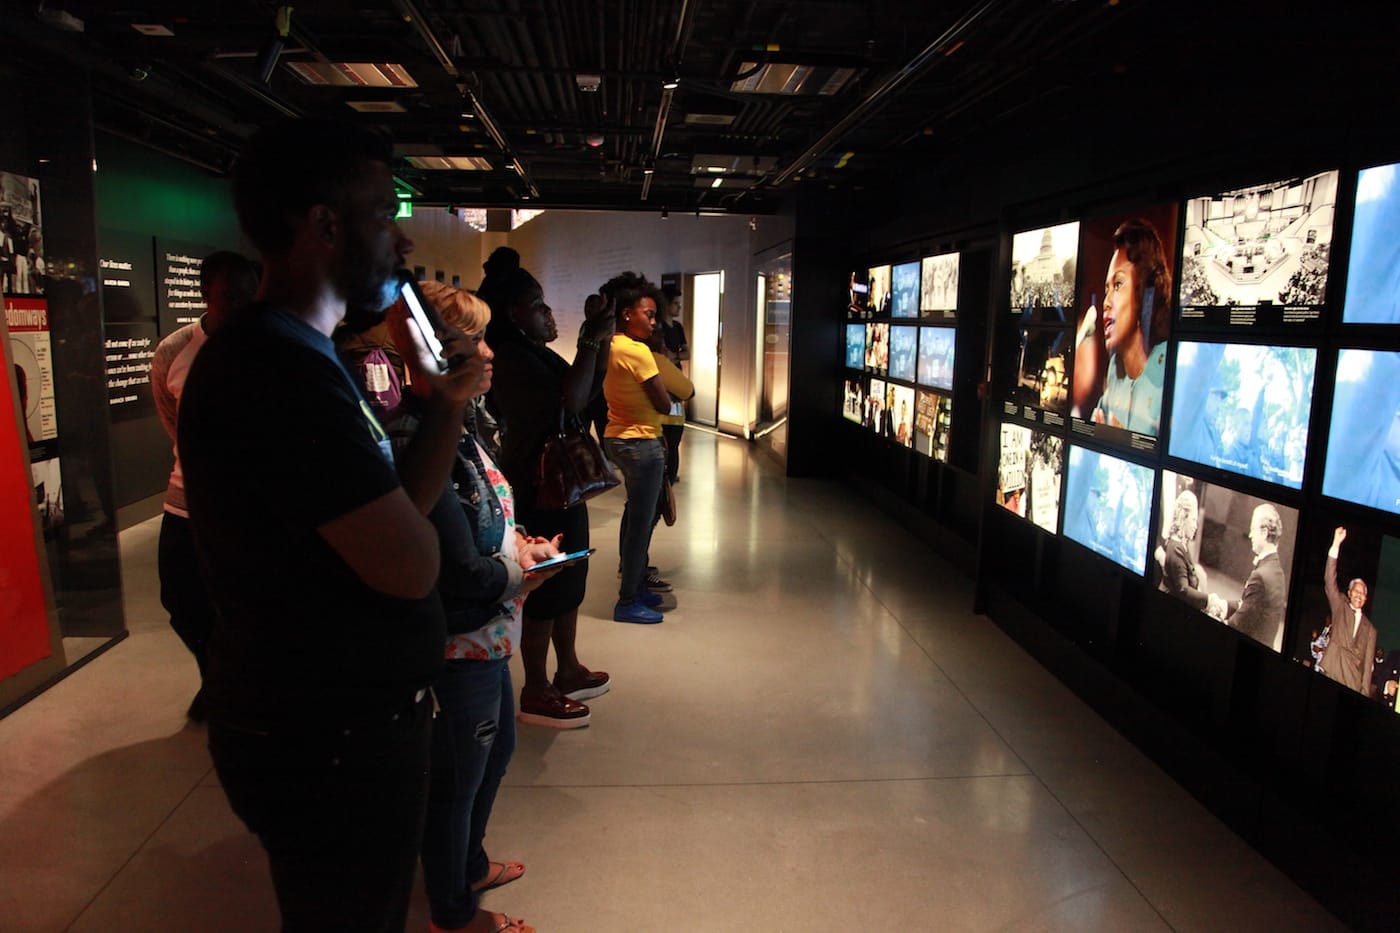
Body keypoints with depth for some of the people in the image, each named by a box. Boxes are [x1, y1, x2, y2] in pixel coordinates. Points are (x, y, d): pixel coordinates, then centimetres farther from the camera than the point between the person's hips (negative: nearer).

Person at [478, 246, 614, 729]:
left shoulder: (534, 353, 10)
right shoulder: (511, 360, -19)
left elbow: (589, 385, 16)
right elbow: (570, 403, -28)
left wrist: (598, 337, 3)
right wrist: (591, 341, -21)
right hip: (538, 492, -10)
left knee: (569, 581, 19)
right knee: (545, 588, -1)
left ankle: (568, 670, 34)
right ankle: (536, 693, 12)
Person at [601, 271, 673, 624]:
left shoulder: (609, 347, 7)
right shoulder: (637, 351, -19)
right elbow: (664, 404, -15)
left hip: (617, 438, 10)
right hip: (641, 444, -10)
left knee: (636, 516, 19)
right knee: (640, 523, -1)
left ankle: (634, 585, 31)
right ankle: (628, 602, 7)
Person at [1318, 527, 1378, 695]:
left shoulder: (1369, 629, 17)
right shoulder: (1340, 608, 14)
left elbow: (1368, 662, 13)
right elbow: (1329, 581, 0)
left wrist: (1365, 692, 2)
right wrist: (1336, 545, -10)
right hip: (1330, 673, -2)